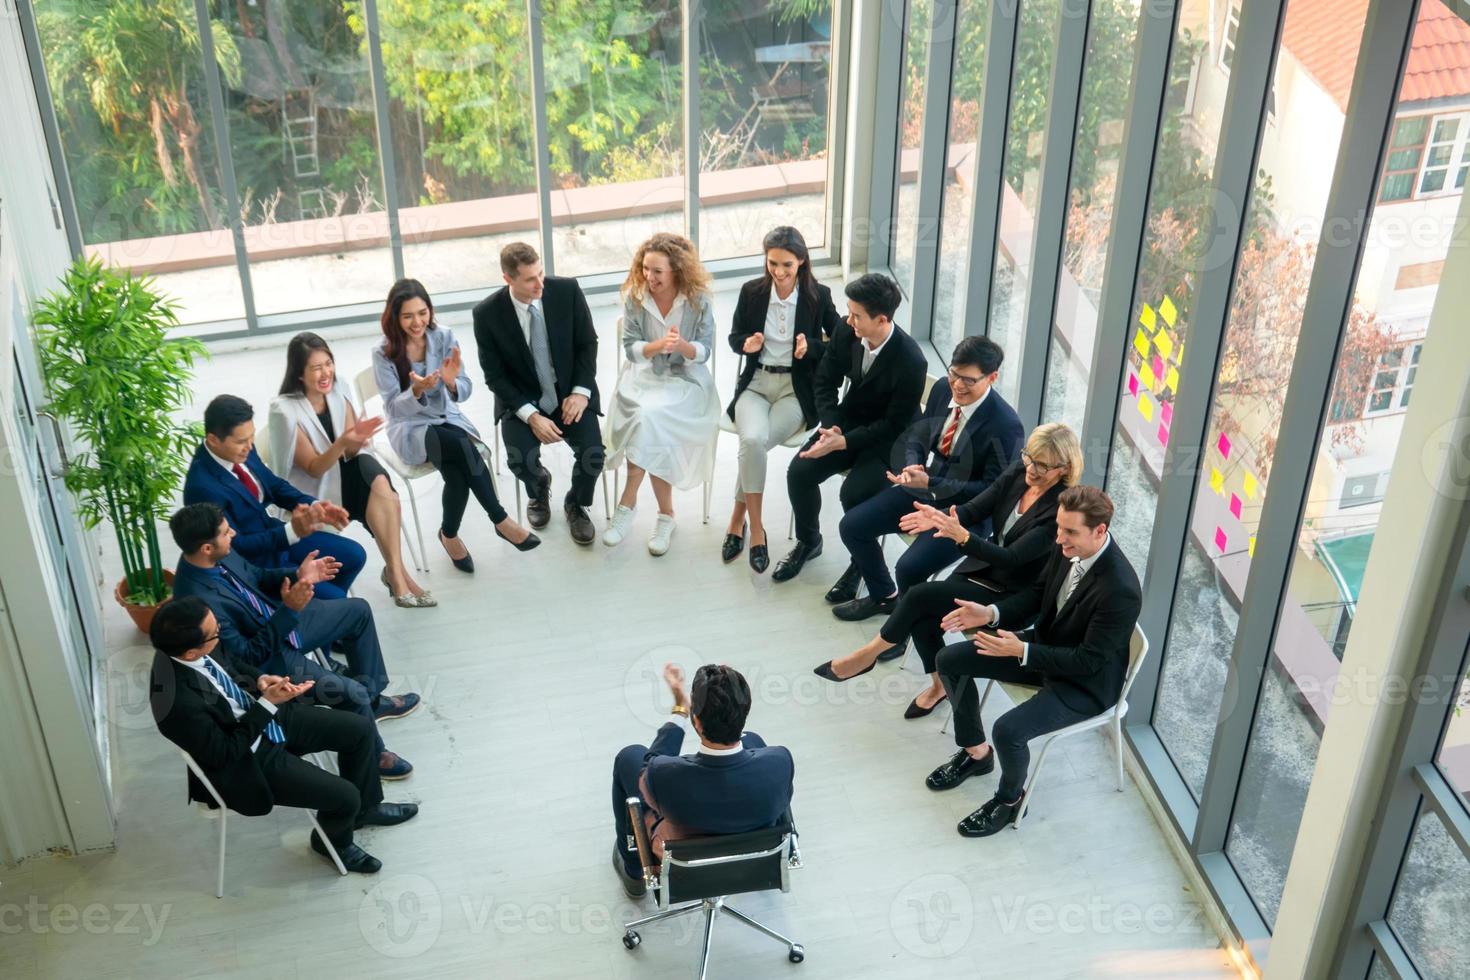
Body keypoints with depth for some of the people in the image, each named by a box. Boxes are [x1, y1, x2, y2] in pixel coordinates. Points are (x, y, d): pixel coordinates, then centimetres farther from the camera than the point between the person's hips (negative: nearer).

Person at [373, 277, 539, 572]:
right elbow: (394, 408, -12)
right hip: (410, 429, -3)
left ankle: (450, 533, -8)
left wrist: (451, 383, -28)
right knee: (463, 447, -32)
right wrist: (416, 391, -32)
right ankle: (501, 520, -19)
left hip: (447, 418, 3)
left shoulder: (444, 337, -4)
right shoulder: (384, 353, -10)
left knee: (456, 470, -31)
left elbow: (465, 391, -4)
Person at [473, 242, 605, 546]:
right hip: (521, 399, -1)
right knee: (521, 460, -25)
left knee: (593, 454, -22)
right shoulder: (487, 313, -14)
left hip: (570, 392, 1)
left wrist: (581, 392, -13)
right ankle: (539, 487, 15)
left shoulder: (567, 290, -12)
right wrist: (530, 415, -19)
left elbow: (587, 343, 0)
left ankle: (576, 504, 12)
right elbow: (494, 374, -8)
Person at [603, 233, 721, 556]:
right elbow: (630, 348, -4)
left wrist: (682, 345, -28)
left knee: (649, 417, -31)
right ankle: (665, 514, -19)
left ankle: (627, 505, -18)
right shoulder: (635, 295, -4)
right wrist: (658, 345, -25)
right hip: (642, 377, 2)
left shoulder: (698, 299, -7)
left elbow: (704, 352, -6)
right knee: (647, 419, -30)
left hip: (685, 380, -1)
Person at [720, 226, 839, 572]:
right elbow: (734, 337, 13)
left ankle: (737, 519, -8)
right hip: (756, 383, 2)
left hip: (797, 389, -1)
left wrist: (810, 347, -15)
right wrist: (747, 344, -11)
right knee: (752, 439, -30)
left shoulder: (819, 295, -3)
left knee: (755, 443, -28)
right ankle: (756, 528, -16)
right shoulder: (752, 291, 1)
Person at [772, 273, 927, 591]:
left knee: (854, 493, -28)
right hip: (848, 420, 6)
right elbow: (825, 380, 2)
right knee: (799, 472, -13)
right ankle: (808, 541, 15)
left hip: (888, 439, -5)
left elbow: (895, 424, -21)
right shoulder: (846, 331, -13)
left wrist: (843, 442, -27)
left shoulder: (910, 361, -28)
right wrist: (831, 426, -13)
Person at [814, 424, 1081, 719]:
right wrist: (941, 518, -26)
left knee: (919, 595, -18)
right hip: (981, 565, 6)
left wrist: (961, 536, -42)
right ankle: (939, 684, 11)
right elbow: (975, 509, -4)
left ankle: (869, 653, 4)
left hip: (1011, 593, -6)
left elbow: (1011, 559, -29)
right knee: (923, 622, -16)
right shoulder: (1020, 470, -6)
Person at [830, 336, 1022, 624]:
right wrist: (912, 465, -13)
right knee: (852, 525, 1)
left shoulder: (1005, 426, -25)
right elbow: (916, 435, 10)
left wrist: (930, 484, -28)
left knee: (910, 567, -26)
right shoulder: (943, 390, -5)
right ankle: (883, 596, 25)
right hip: (923, 486, 7)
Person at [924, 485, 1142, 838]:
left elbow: (1088, 661, -27)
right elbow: (1039, 592, 5)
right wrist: (990, 613, -11)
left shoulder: (1120, 590, -35)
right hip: (1045, 642, 8)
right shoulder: (1069, 547, -12)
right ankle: (976, 752, 23)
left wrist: (1022, 651, -30)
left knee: (1008, 730, -27)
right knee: (950, 661, 4)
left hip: (1085, 682, -8)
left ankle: (1009, 799, 6)